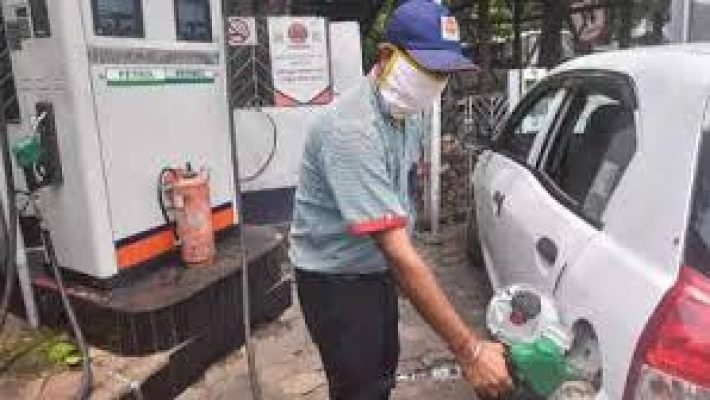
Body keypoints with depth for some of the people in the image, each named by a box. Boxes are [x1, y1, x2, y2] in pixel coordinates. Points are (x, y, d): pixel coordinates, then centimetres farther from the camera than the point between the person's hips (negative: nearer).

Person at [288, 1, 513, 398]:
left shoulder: (408, 109, -2)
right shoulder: (353, 128, -32)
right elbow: (396, 249, -37)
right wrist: (469, 348, -36)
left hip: (378, 268, 9)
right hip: (336, 278, -8)